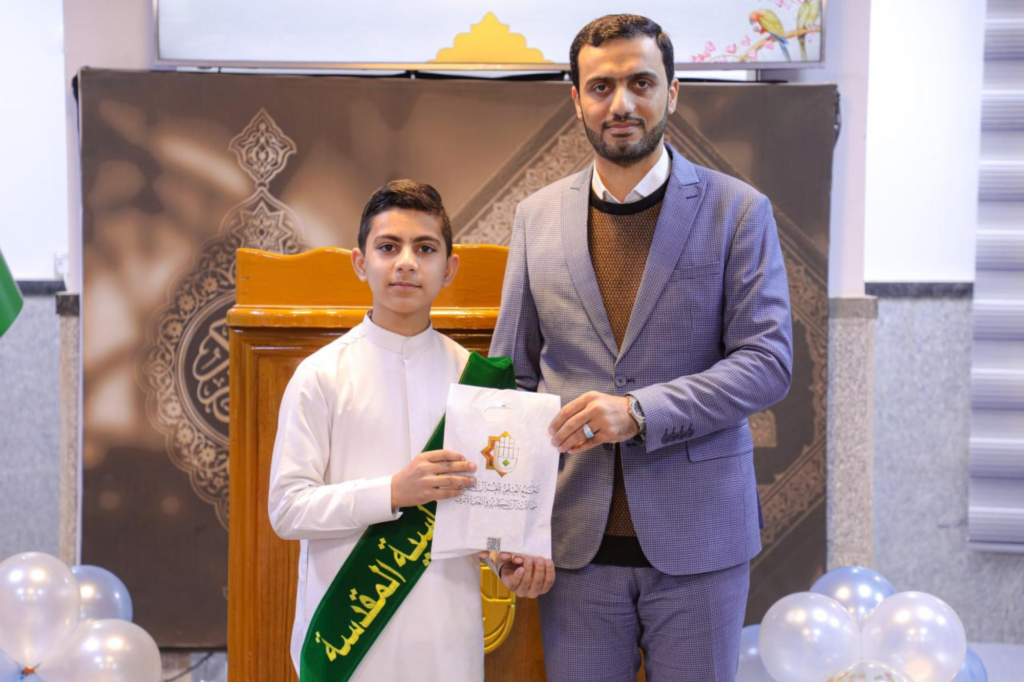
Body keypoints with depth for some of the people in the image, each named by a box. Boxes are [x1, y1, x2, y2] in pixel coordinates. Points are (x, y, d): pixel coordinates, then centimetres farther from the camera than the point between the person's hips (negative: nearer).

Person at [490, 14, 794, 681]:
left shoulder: (738, 211, -2)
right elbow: (511, 372, 9)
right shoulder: (538, 216, 7)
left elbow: (769, 361, -8)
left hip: (697, 536, -2)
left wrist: (640, 411, -21)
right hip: (578, 540, 2)